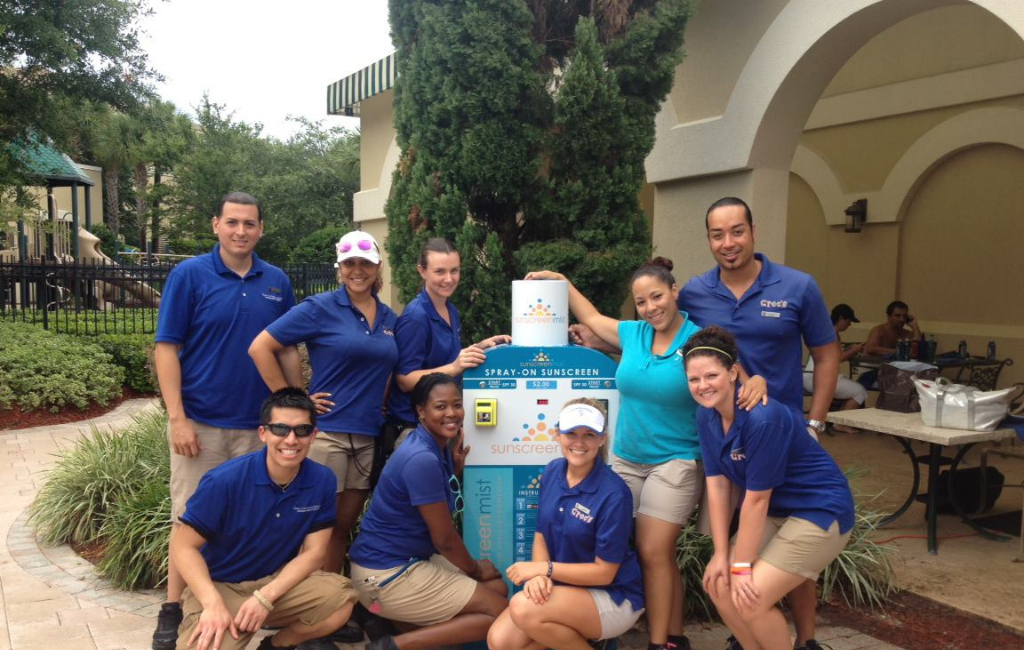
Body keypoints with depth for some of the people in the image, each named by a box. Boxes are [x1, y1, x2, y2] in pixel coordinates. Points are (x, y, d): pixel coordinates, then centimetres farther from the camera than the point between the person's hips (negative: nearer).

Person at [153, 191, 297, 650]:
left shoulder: (277, 282, 5)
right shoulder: (189, 275, -5)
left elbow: (288, 349, 12)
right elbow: (166, 349, -7)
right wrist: (177, 419, -13)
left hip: (260, 424, 3)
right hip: (200, 422, -3)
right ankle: (173, 610, 21)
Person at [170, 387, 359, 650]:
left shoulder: (323, 481, -11)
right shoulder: (224, 480, -20)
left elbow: (313, 552, -7)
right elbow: (183, 545, -13)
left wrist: (265, 598, -20)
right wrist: (213, 604, -25)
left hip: (280, 582, 3)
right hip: (219, 586, -3)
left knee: (342, 599, -24)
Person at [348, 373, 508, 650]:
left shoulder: (439, 446, 5)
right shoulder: (422, 458, -24)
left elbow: (446, 511, 13)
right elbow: (445, 538, -17)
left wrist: (457, 469, 1)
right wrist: (475, 569, 1)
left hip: (411, 559, 10)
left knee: (499, 588, 12)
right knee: (500, 612, -8)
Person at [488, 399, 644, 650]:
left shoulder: (613, 494, -22)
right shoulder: (552, 471, -2)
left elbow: (604, 572, -17)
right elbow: (541, 534, 4)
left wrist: (545, 569, -17)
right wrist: (539, 575, -16)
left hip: (613, 597, -6)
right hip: (562, 586, 6)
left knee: (523, 608, -29)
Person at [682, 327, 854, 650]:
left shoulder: (763, 418, -29)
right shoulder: (706, 416, -6)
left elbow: (756, 497, -23)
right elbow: (717, 485, -3)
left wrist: (742, 566, -15)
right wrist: (722, 554, -5)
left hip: (820, 512, -8)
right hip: (776, 511, 8)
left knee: (750, 597, -14)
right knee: (717, 583, 2)